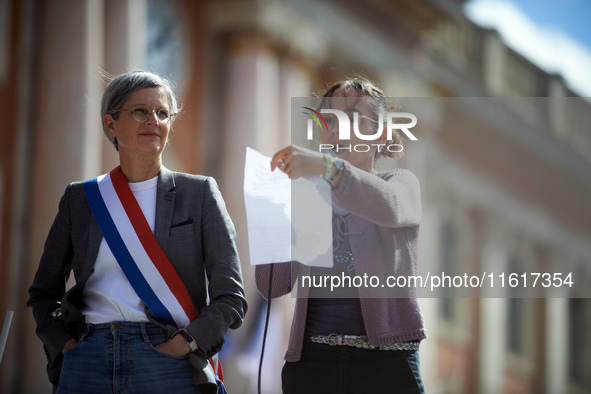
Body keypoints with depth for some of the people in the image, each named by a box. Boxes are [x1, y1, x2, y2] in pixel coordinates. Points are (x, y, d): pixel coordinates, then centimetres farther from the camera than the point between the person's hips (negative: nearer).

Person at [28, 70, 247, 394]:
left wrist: (185, 345, -10)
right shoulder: (80, 198, 13)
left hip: (168, 367, -2)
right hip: (88, 364, 2)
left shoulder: (199, 193, 8)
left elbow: (230, 297, 3)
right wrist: (64, 345, 1)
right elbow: (43, 293, 18)